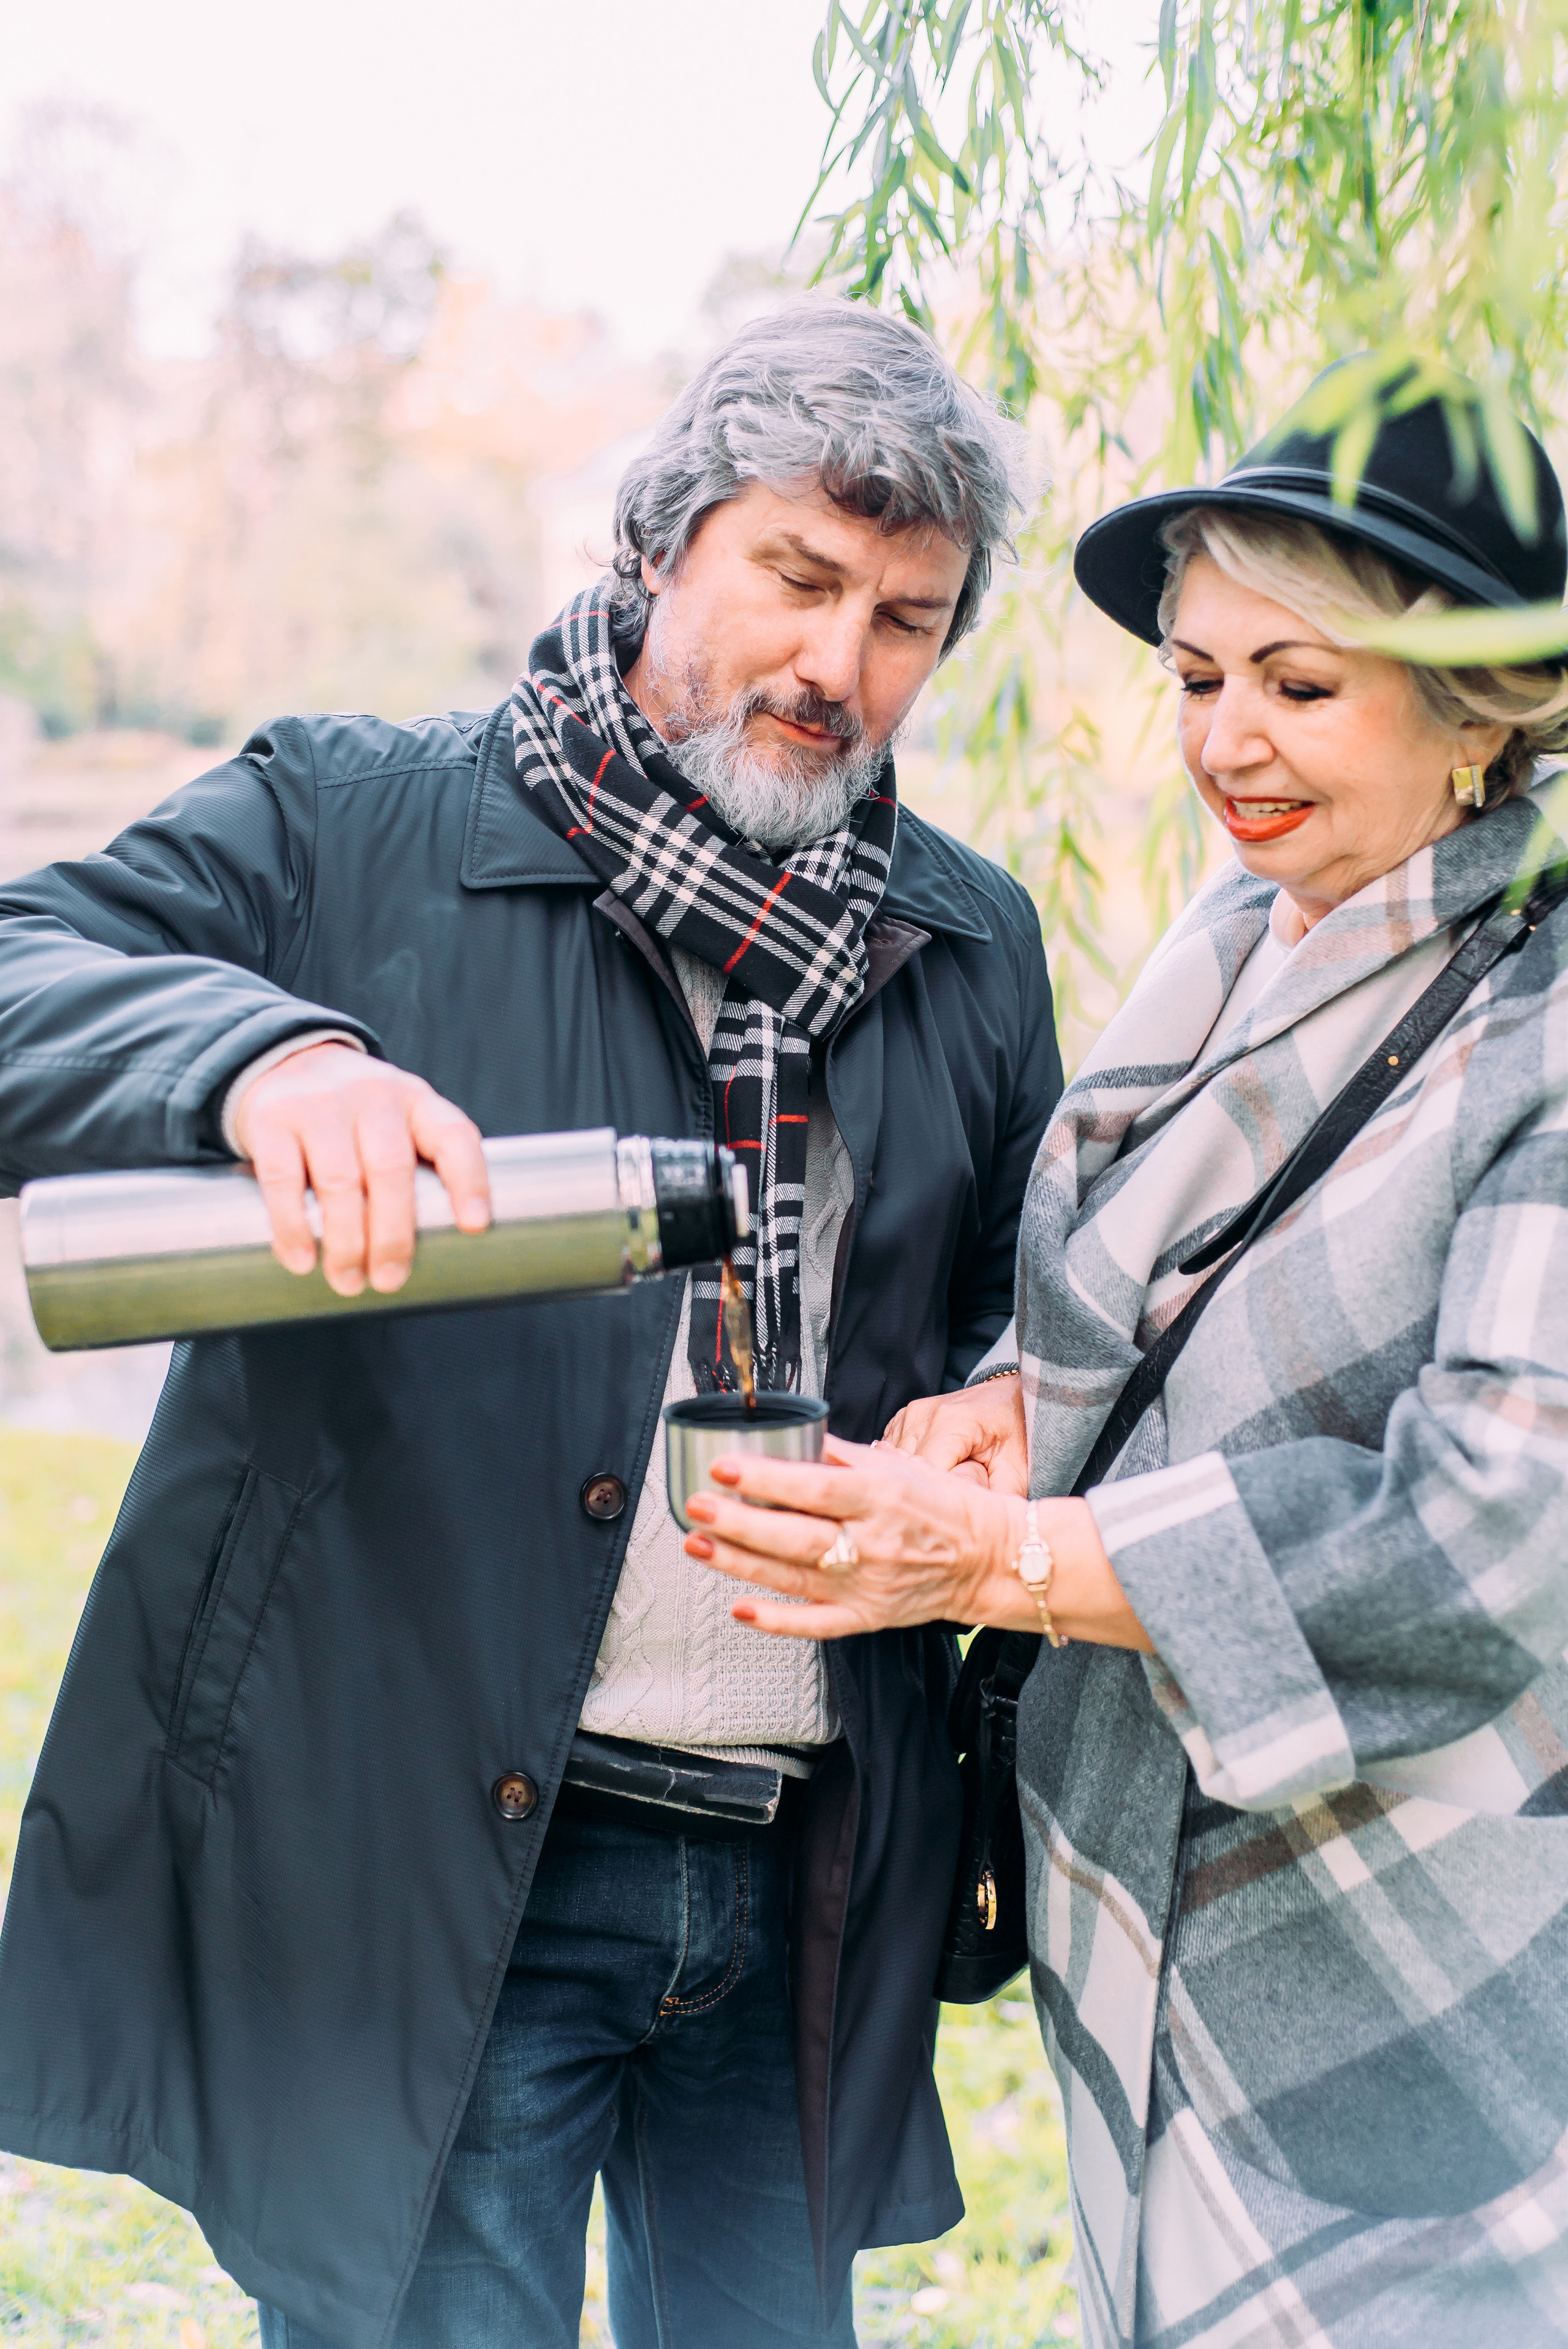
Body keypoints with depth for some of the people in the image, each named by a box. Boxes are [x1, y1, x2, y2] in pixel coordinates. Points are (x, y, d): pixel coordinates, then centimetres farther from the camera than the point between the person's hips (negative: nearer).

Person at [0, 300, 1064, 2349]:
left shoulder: (975, 947, 12)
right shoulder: (355, 829, -2)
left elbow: (1022, 1308, 22)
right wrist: (258, 1055, -33)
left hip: (807, 1881, 5)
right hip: (418, 1865, -4)